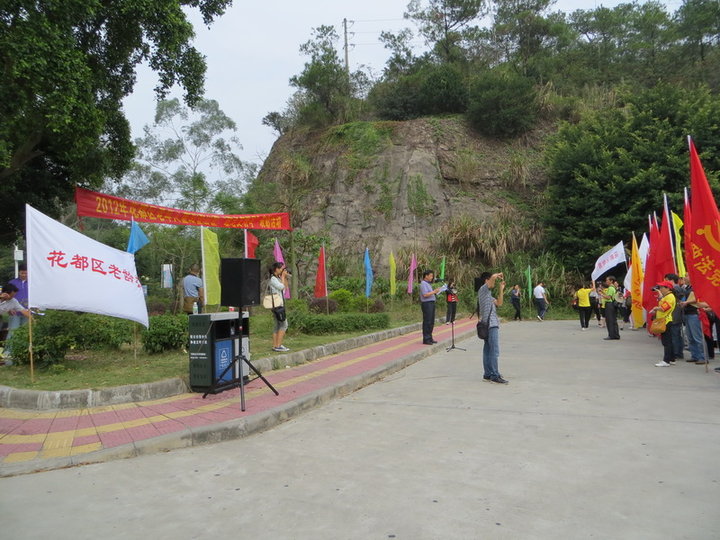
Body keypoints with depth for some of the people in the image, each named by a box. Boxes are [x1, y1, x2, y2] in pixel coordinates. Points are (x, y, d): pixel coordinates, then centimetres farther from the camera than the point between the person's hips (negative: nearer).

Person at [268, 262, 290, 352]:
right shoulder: (273, 279, -11)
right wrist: (283, 276, -7)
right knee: (284, 325, -11)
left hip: (280, 304, 10)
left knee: (278, 326, 10)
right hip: (277, 304, -10)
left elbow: (285, 287, 21)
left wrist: (285, 277, 11)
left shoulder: (277, 278, 16)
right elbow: (282, 287, -18)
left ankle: (275, 346, 12)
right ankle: (278, 346, -12)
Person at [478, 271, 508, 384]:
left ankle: (488, 374, 14)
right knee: (494, 351, -10)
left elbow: (499, 303, 13)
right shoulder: (483, 289, -7)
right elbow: (493, 277, -21)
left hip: (490, 325, 10)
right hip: (491, 325, -10)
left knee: (488, 350, 10)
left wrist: (501, 289, 11)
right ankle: (495, 376, -8)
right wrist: (499, 275, 0)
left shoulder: (488, 293, 22)